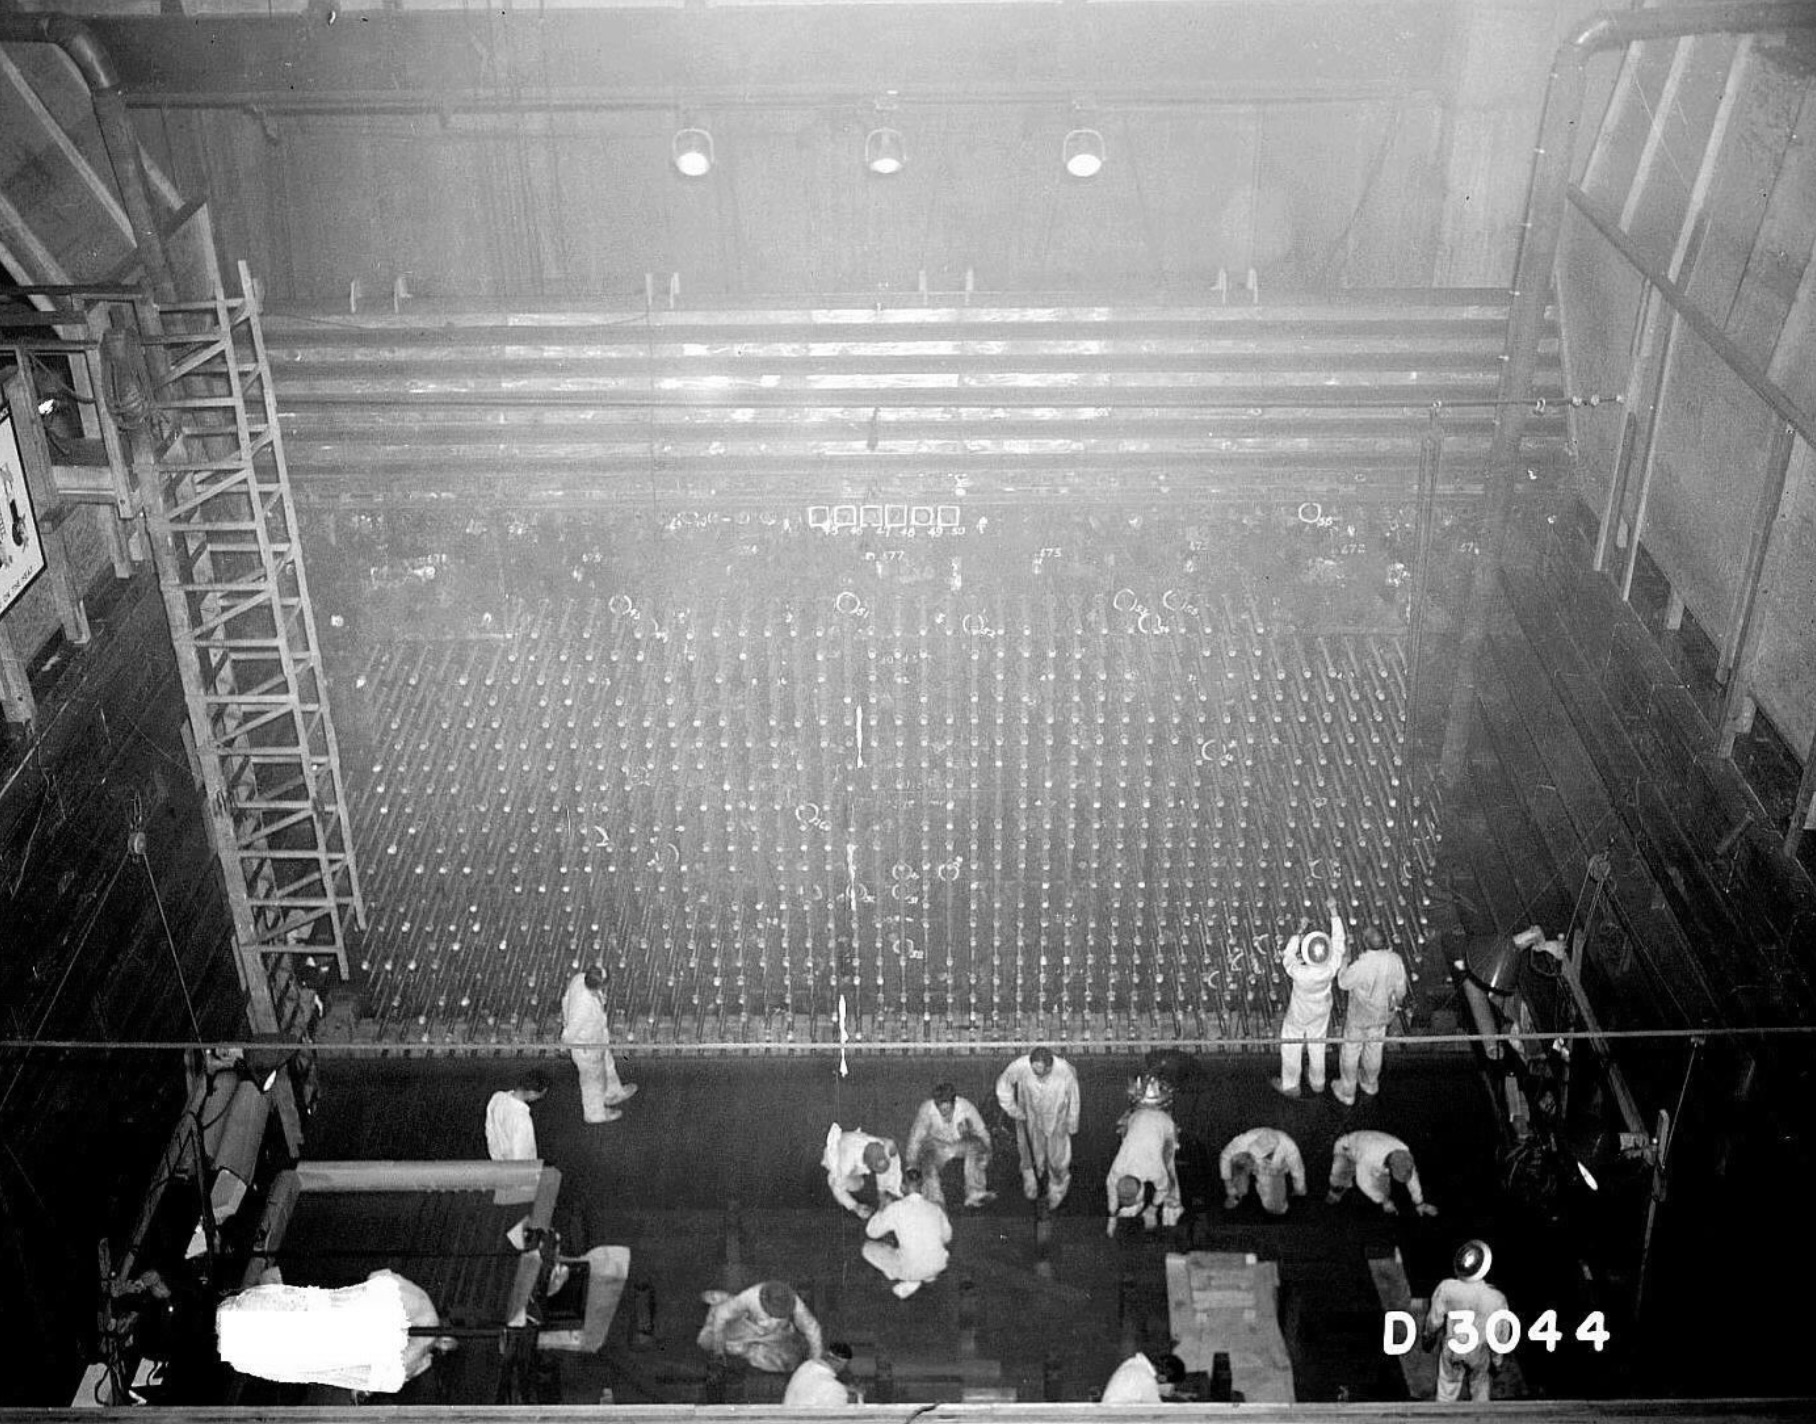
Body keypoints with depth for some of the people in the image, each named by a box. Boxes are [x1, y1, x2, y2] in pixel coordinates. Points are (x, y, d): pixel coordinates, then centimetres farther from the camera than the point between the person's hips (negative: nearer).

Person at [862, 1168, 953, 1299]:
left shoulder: (896, 1208, -10)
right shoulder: (936, 1208, 1)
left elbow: (871, 1232, 3)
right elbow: (947, 1238, 18)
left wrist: (884, 1207, 18)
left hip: (910, 1269, -5)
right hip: (937, 1266, 5)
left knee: (868, 1247, 18)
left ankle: (910, 1281, 3)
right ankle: (929, 1276, 16)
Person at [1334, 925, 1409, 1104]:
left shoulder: (1361, 967, -37)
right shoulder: (1395, 960, -22)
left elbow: (1343, 983, -16)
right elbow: (1400, 990, -7)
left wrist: (1344, 963, 1)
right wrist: (1396, 1004, 15)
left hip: (1359, 1018, -4)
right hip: (1382, 1015, 4)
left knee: (1350, 1052, 19)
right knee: (1374, 1048, 28)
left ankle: (1347, 1092, 36)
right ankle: (1370, 1083, 52)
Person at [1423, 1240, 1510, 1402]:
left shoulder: (1446, 1288, -26)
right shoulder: (1496, 1299, -29)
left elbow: (1434, 1320, -12)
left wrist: (1429, 1338, 9)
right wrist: (1497, 1359, 2)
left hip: (1452, 1350, 1)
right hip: (1479, 1352, -1)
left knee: (1446, 1394, 20)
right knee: (1481, 1387, 25)